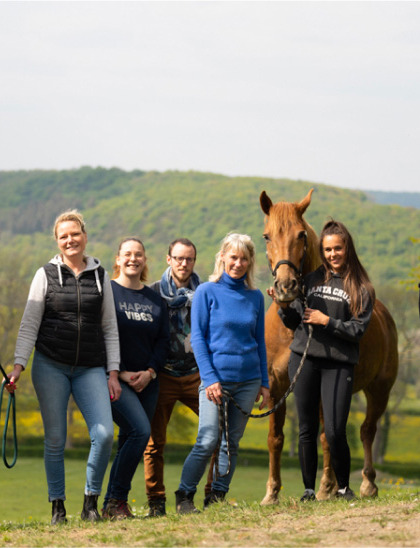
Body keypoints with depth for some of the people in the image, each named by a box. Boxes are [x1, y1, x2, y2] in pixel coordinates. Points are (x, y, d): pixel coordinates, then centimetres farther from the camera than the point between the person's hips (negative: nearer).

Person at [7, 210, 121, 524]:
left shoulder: (100, 277, 9)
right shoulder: (46, 275, 4)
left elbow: (110, 329, 11)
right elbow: (29, 325, 3)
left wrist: (113, 373, 5)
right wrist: (19, 366, -7)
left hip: (90, 368, 1)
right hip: (50, 366, -1)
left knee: (104, 434, -13)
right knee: (55, 439, 1)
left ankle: (91, 503, 2)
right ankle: (58, 507, 11)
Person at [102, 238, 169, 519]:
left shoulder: (155, 300, 13)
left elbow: (163, 341, 10)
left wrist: (150, 372, -7)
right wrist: (120, 373, -12)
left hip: (146, 382, 6)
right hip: (114, 379, -6)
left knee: (130, 443, 6)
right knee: (140, 431, -22)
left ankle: (114, 505, 14)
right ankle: (116, 499, -14)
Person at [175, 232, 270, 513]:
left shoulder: (255, 297, 10)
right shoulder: (207, 292, -2)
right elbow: (197, 338, -4)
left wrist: (265, 382, 12)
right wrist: (210, 378, -13)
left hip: (248, 379, 4)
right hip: (216, 377, -4)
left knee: (232, 442, 6)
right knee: (208, 441, -12)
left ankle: (218, 496, 14)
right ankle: (184, 496, 1)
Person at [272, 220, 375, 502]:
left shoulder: (361, 288, 3)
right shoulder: (312, 280, 10)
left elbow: (358, 329, -5)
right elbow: (293, 323, 14)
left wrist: (327, 321, -14)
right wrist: (284, 306, -5)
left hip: (339, 363, -3)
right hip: (304, 359, 3)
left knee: (335, 432, -10)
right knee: (307, 430, 6)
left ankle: (344, 488, 8)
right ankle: (309, 490, 14)